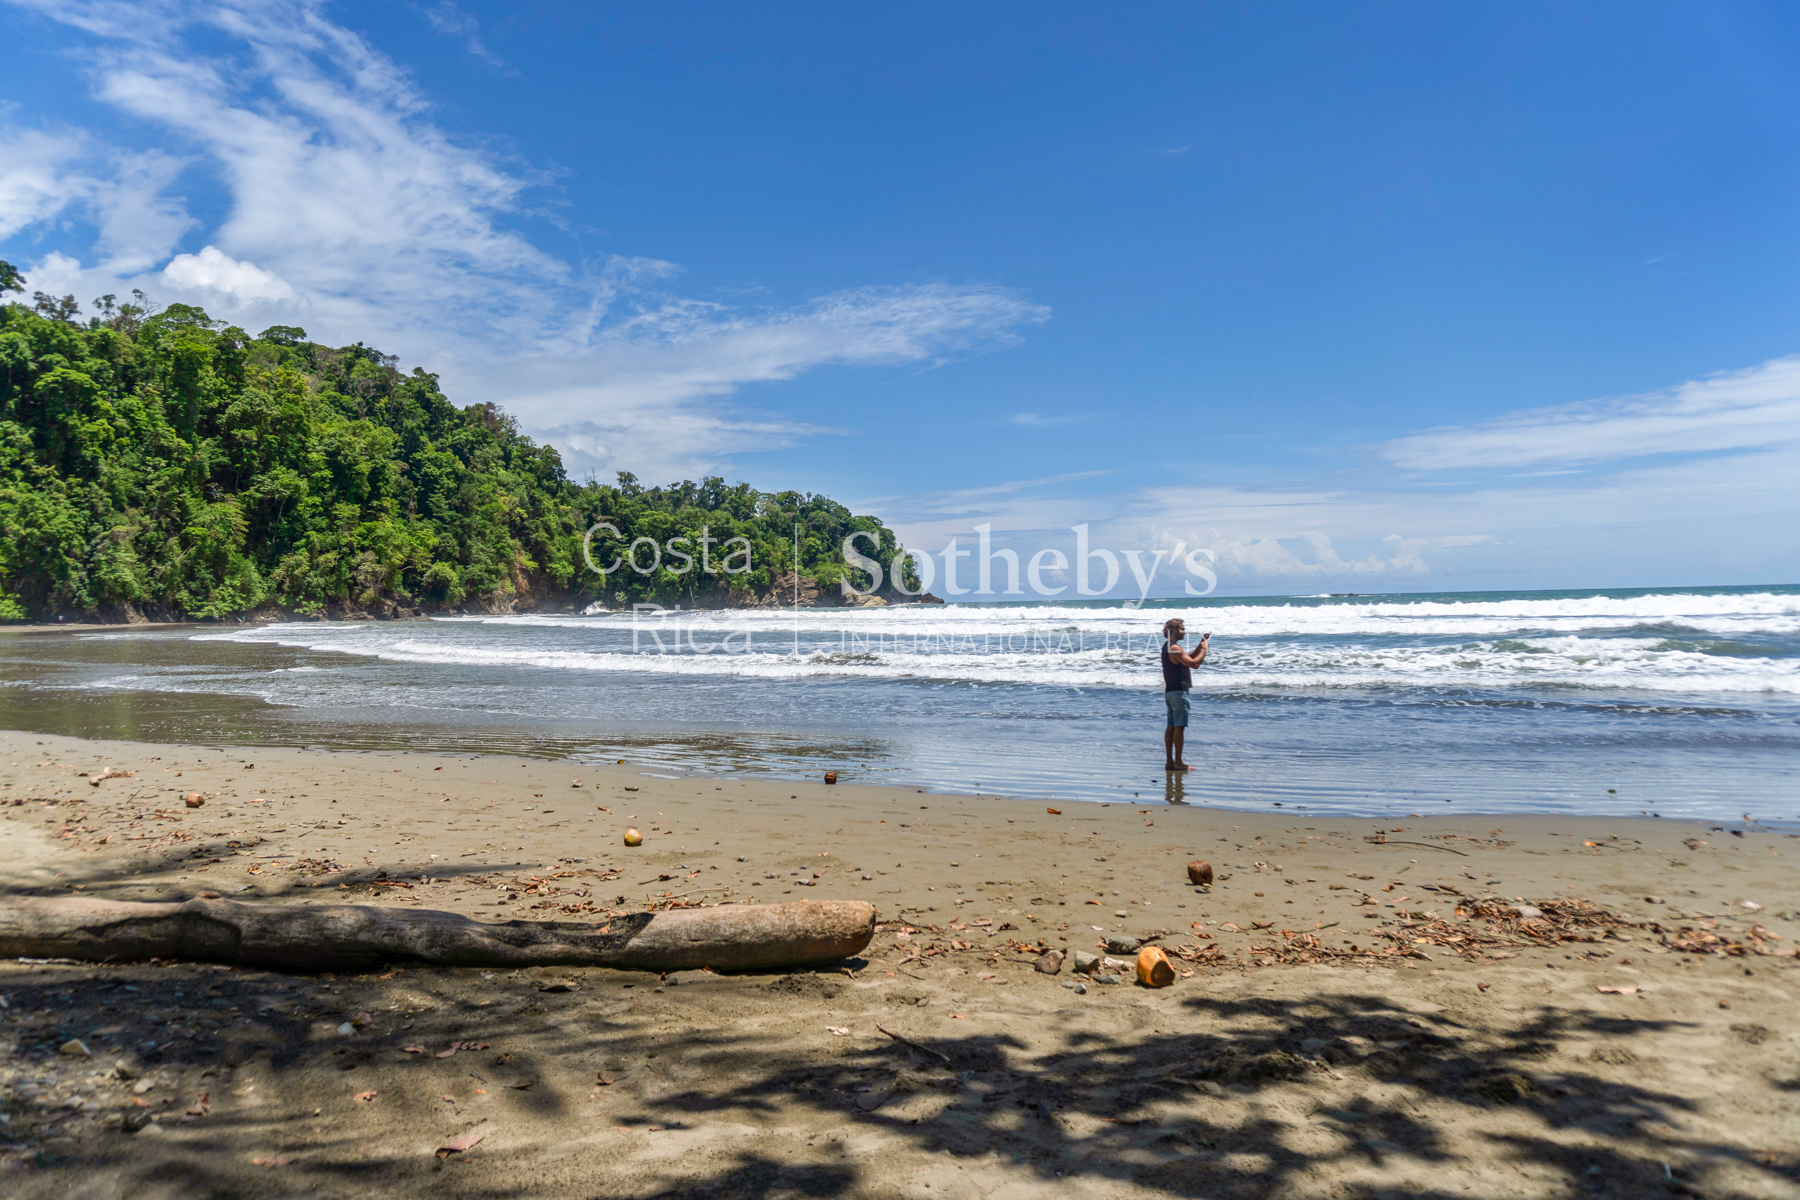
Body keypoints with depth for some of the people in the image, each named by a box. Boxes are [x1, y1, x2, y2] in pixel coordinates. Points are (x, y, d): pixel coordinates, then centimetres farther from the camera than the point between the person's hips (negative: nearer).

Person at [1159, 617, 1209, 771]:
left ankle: (1169, 761, 11)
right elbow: (1193, 663, -20)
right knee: (1179, 727, -8)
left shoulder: (1168, 646, 17)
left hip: (1170, 691, 10)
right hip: (1178, 691, -10)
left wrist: (1200, 646, 14)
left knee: (1171, 727, 10)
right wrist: (1204, 649, -6)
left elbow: (1188, 658, 23)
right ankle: (1178, 763, -7)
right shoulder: (1174, 648, -15)